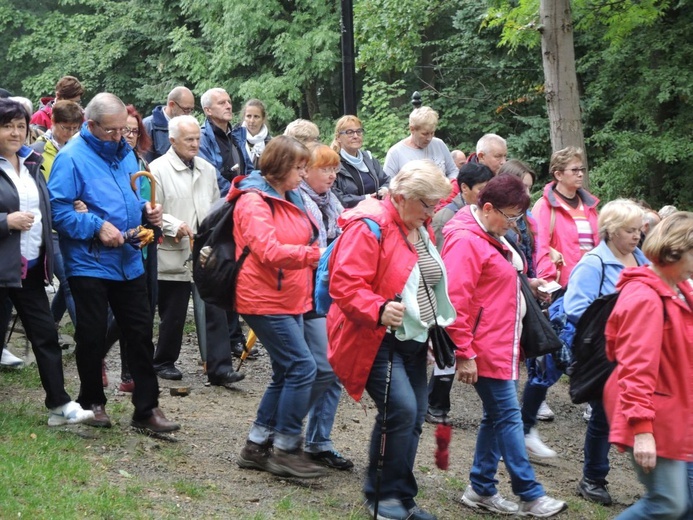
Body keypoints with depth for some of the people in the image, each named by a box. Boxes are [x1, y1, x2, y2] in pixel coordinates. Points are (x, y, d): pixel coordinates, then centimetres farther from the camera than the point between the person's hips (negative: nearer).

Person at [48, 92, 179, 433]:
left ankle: (146, 409, 10)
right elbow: (58, 209, -18)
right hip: (89, 262, -6)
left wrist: (147, 210, 1)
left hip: (129, 261, 6)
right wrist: (96, 226, -23)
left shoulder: (126, 153, 10)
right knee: (92, 337, 6)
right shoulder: (71, 158, -13)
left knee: (140, 333, 4)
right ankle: (92, 402, 24)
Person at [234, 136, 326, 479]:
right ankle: (285, 450, -5)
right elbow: (269, 252, -26)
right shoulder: (254, 202, -14)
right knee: (302, 367, -13)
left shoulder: (290, 199, 15)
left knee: (286, 374, 12)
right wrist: (315, 254, -31)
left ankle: (256, 447, 20)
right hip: (265, 301, -10)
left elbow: (302, 240, 27)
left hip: (291, 299, 10)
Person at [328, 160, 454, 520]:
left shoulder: (421, 229, 11)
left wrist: (433, 329, 24)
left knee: (413, 418, 7)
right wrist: (378, 310, -36)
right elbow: (344, 284, -23)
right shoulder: (369, 227, -16)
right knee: (400, 408, -20)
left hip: (412, 341, 9)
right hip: (377, 340, -9)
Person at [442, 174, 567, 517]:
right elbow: (456, 301, -21)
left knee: (497, 417, 14)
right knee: (508, 417, -5)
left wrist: (525, 283, 11)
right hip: (485, 348, -10)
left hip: (503, 345, 10)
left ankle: (481, 490, 22)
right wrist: (464, 354, -21)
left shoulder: (493, 238, 14)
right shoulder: (466, 241, -17)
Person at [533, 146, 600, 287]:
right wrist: (549, 281, -22)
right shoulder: (545, 206, -5)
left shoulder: (588, 204, 18)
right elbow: (540, 249, -14)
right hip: (563, 285, -6)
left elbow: (599, 242, 19)